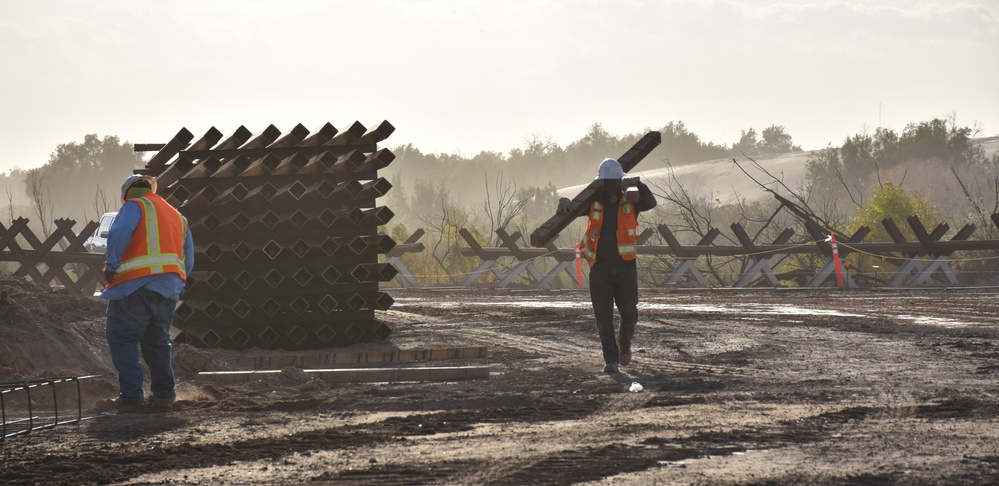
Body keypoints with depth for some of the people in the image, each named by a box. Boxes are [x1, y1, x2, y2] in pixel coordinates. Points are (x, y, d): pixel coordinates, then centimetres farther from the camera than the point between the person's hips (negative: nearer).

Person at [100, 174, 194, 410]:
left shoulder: (135, 206, 5)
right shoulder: (178, 217, 25)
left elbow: (120, 232, -16)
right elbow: (188, 260, 23)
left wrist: (111, 264, -17)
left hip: (137, 285, -7)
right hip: (170, 288, 7)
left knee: (122, 338, -1)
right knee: (157, 341, 19)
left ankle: (131, 394, -7)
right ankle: (164, 392, 17)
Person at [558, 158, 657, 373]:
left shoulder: (629, 200, 1)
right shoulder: (593, 201, 4)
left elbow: (650, 203, -15)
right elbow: (572, 208, 5)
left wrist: (637, 184, -33)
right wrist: (565, 203, -20)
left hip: (625, 266, 0)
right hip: (600, 268, 0)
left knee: (629, 313, 6)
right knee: (603, 315, -4)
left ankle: (624, 345, 35)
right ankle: (611, 359, -1)